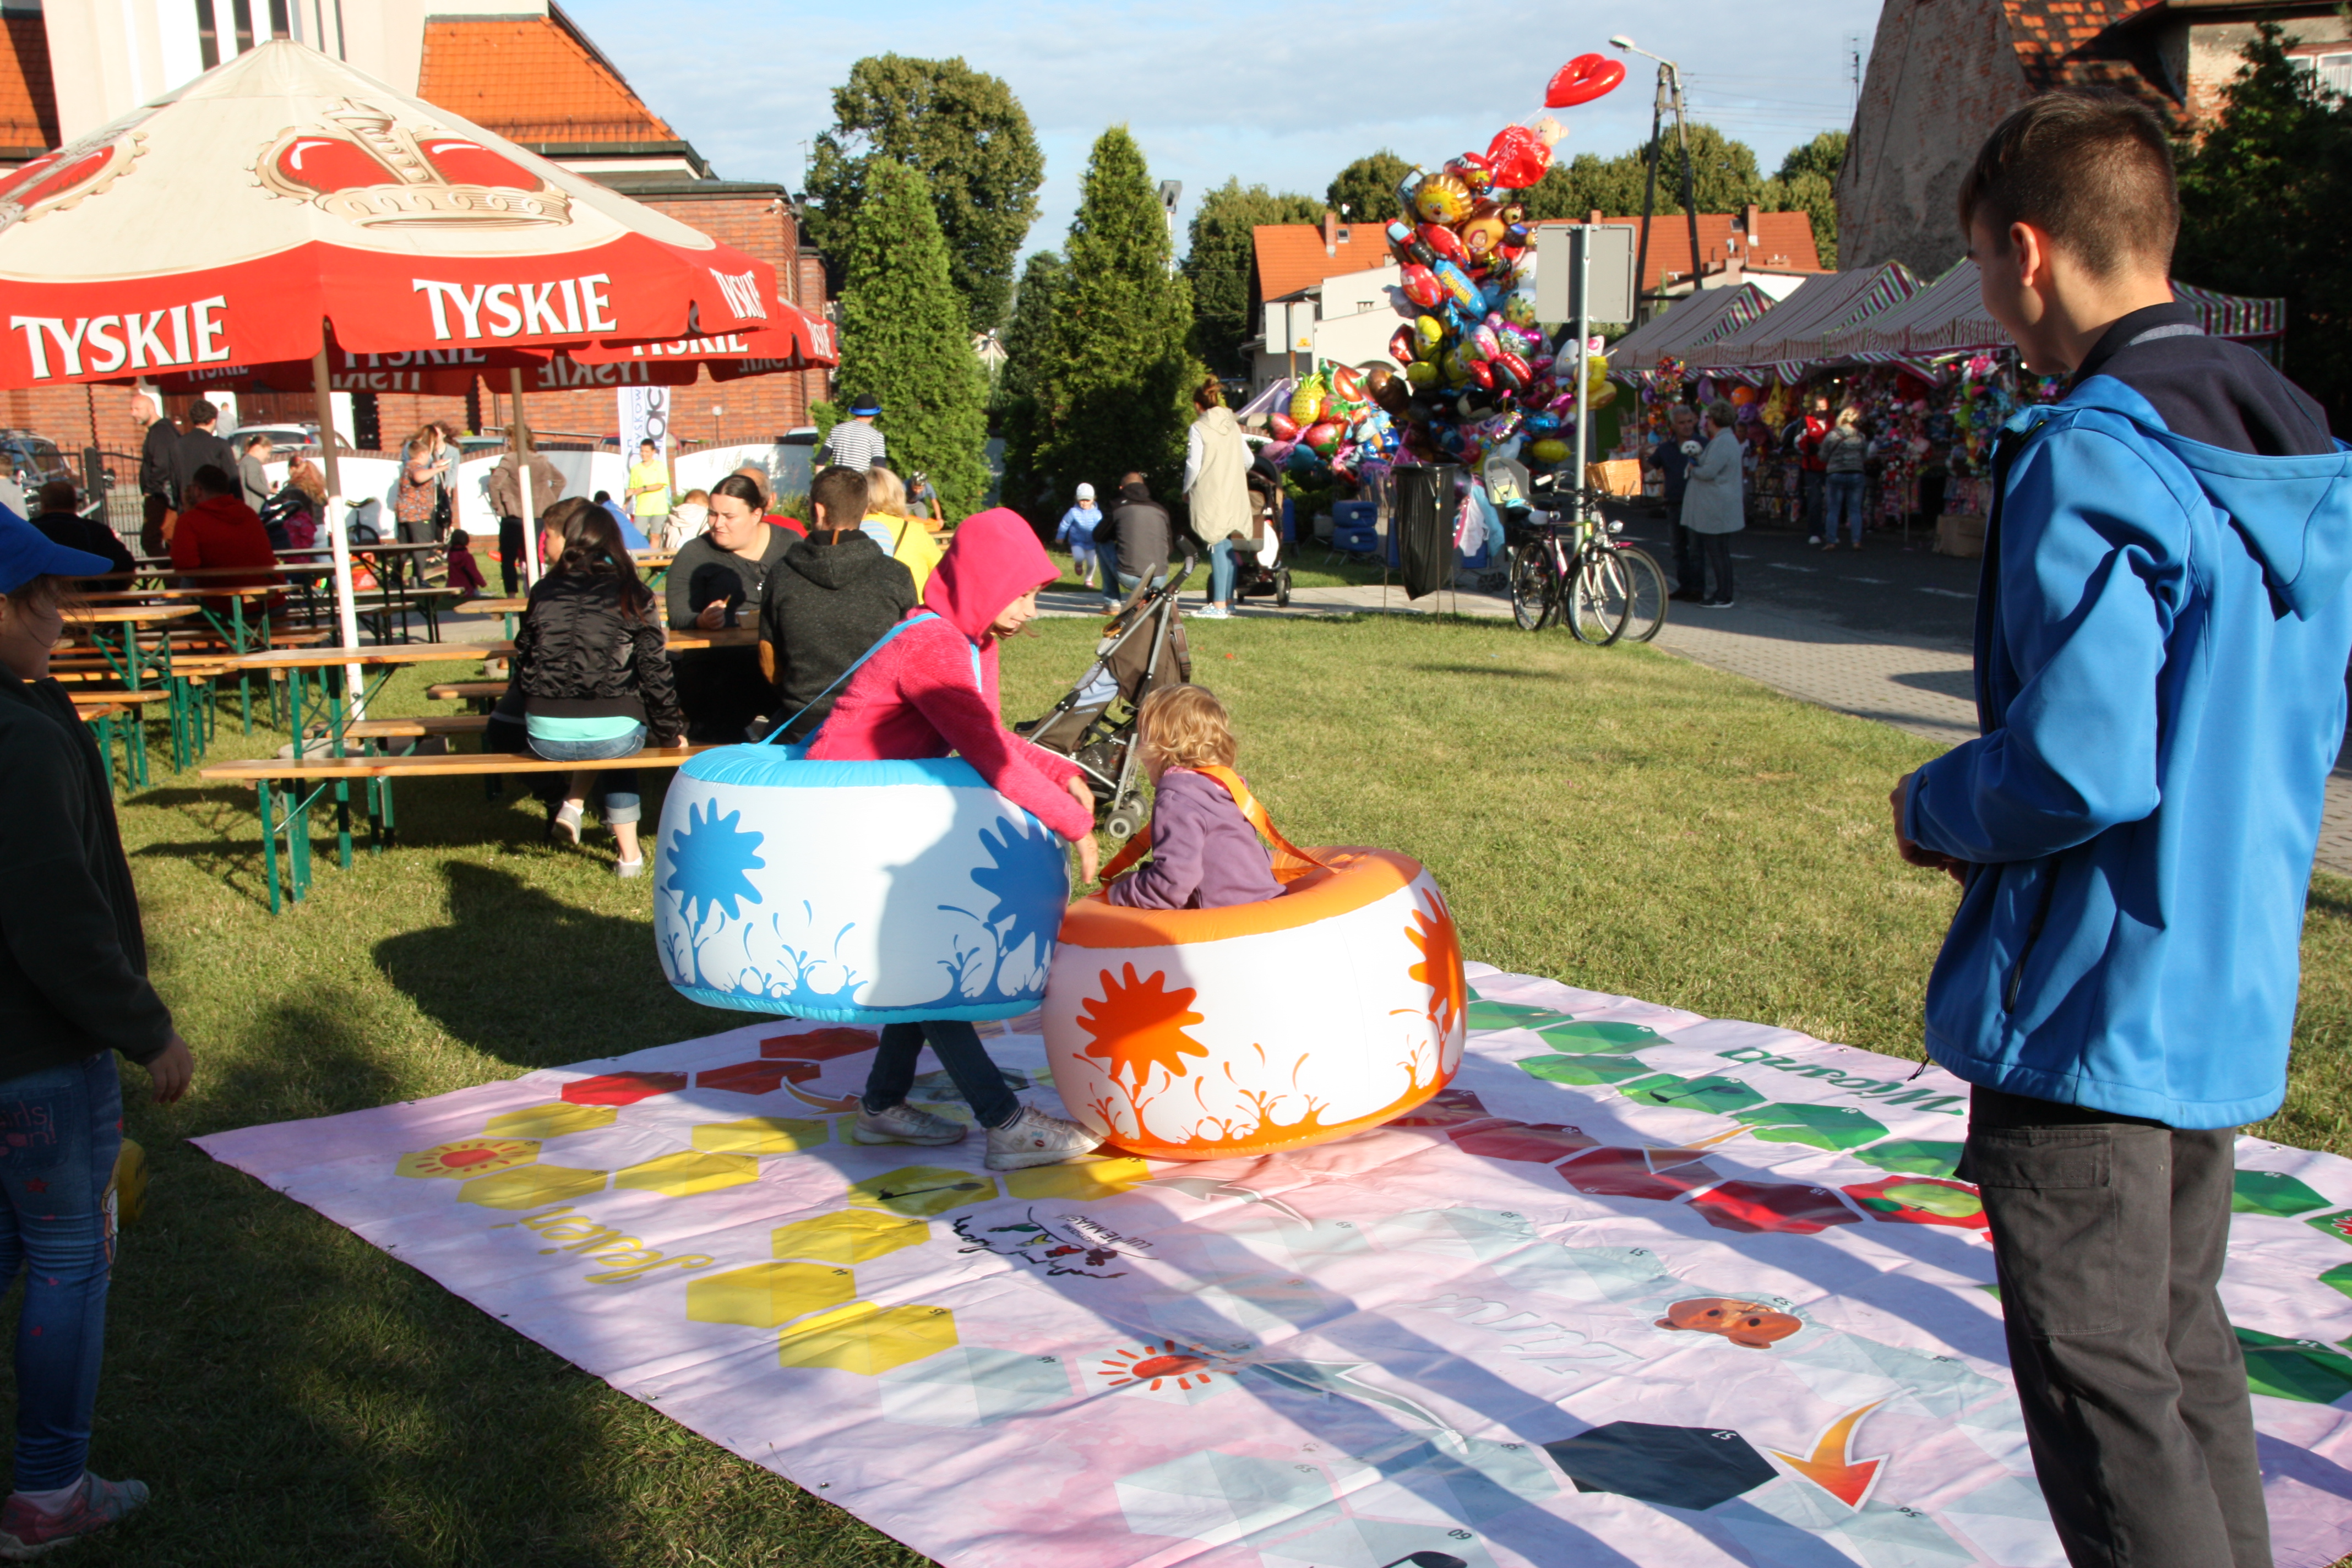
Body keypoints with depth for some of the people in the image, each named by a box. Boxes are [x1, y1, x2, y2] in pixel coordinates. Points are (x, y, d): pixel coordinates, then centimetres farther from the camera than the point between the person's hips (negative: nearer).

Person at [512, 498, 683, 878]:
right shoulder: (632, 594, 1)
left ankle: (573, 802, 21)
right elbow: (654, 672, 0)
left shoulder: (544, 592, 5)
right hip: (614, 737, -2)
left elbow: (524, 665, 10)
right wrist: (670, 732, 13)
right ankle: (628, 852, 26)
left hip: (545, 739, 2)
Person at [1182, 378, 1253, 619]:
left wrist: (1187, 490, 6)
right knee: (1228, 547, 11)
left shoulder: (1198, 429, -8)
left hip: (1210, 496, -6)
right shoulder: (1233, 426, 10)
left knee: (1217, 547, -8)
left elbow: (1193, 465, -10)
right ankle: (1228, 600, 16)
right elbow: (1248, 460, 15)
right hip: (1234, 496, 6)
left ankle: (1219, 605, -9)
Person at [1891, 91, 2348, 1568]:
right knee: (2184, 1340, 22)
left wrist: (1934, 808, -8)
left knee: (2102, 1388, 2)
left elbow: (2077, 767, -26)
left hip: (2089, 1003, -9)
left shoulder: (2092, 461, -20)